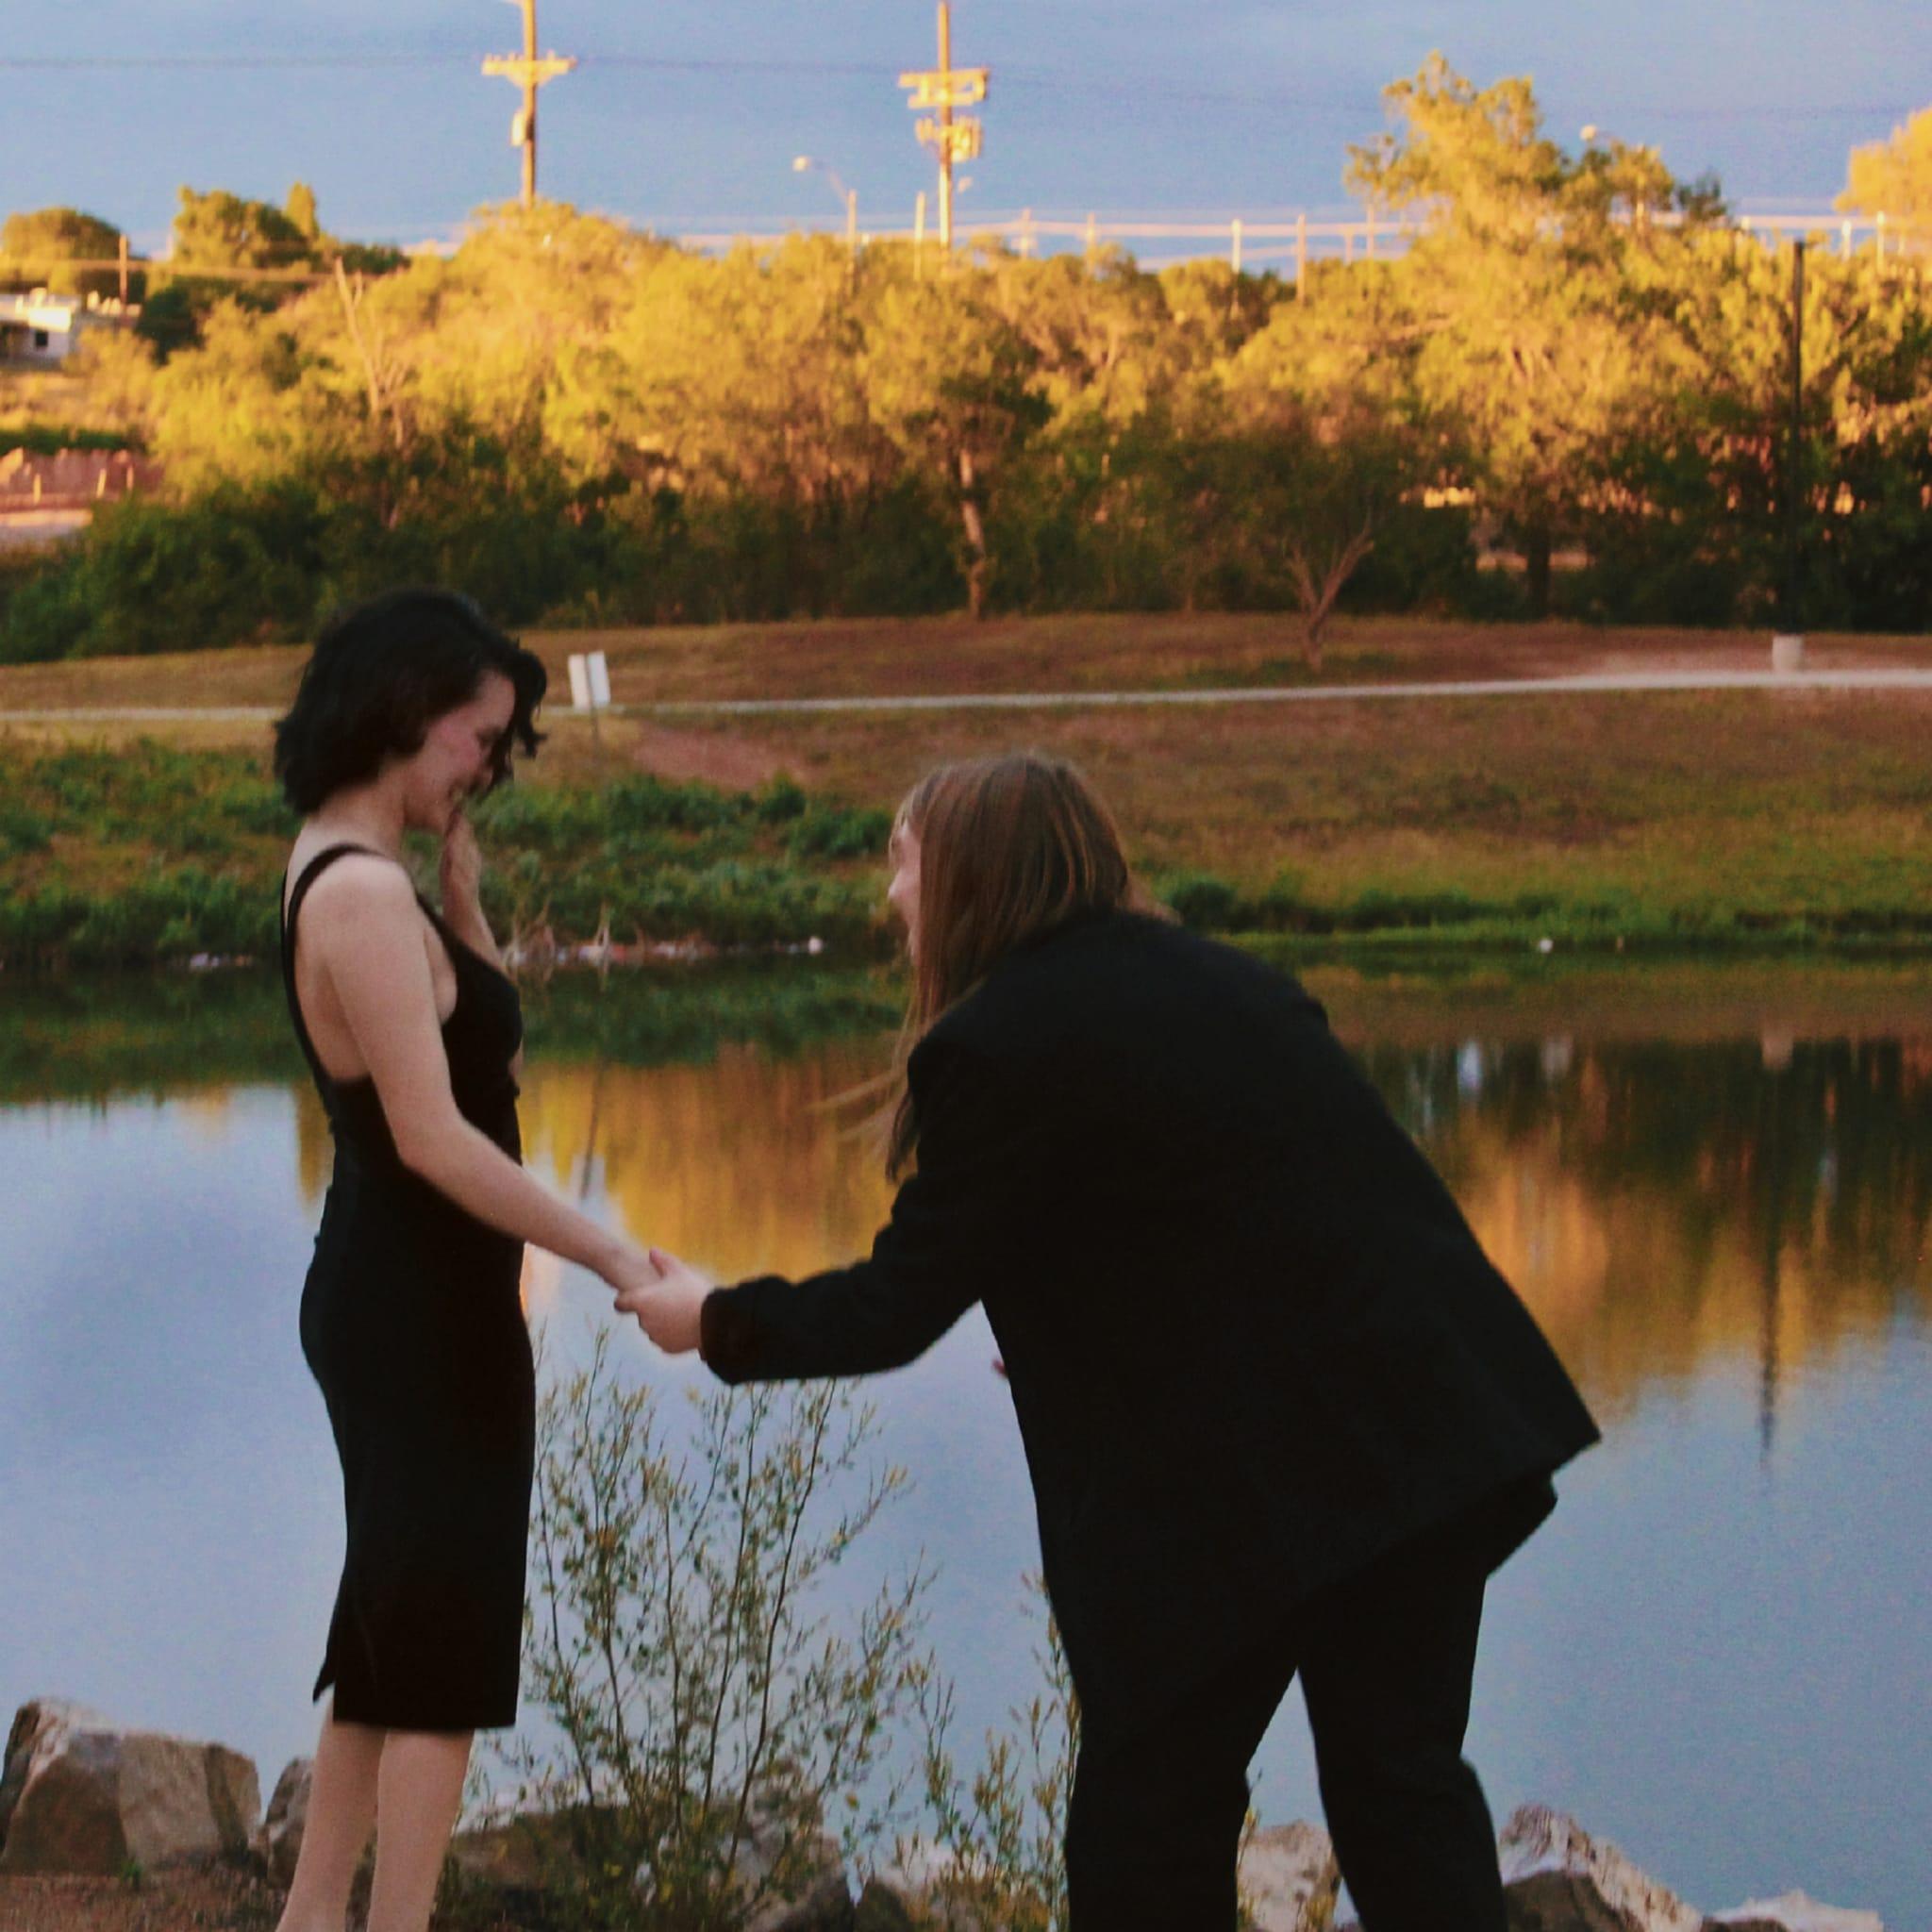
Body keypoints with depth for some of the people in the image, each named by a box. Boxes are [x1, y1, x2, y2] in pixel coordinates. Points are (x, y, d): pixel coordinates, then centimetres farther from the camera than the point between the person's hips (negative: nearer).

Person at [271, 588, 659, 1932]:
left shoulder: (344, 870, 10)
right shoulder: (366, 893, -20)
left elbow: (485, 1052, 13)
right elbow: (431, 1135, -26)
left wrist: (462, 888, 3)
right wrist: (611, 1256, -23)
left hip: (389, 1300, 10)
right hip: (422, 1307, -10)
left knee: (392, 1624, 18)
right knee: (448, 1632, -3)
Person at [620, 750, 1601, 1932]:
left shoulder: (998, 1045, -8)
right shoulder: (1223, 980, 16)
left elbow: (899, 1307, -3)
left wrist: (715, 1323, 13)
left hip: (1259, 1471, -7)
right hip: (1433, 1429, 7)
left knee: (1149, 1816, 7)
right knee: (1402, 1781, 11)